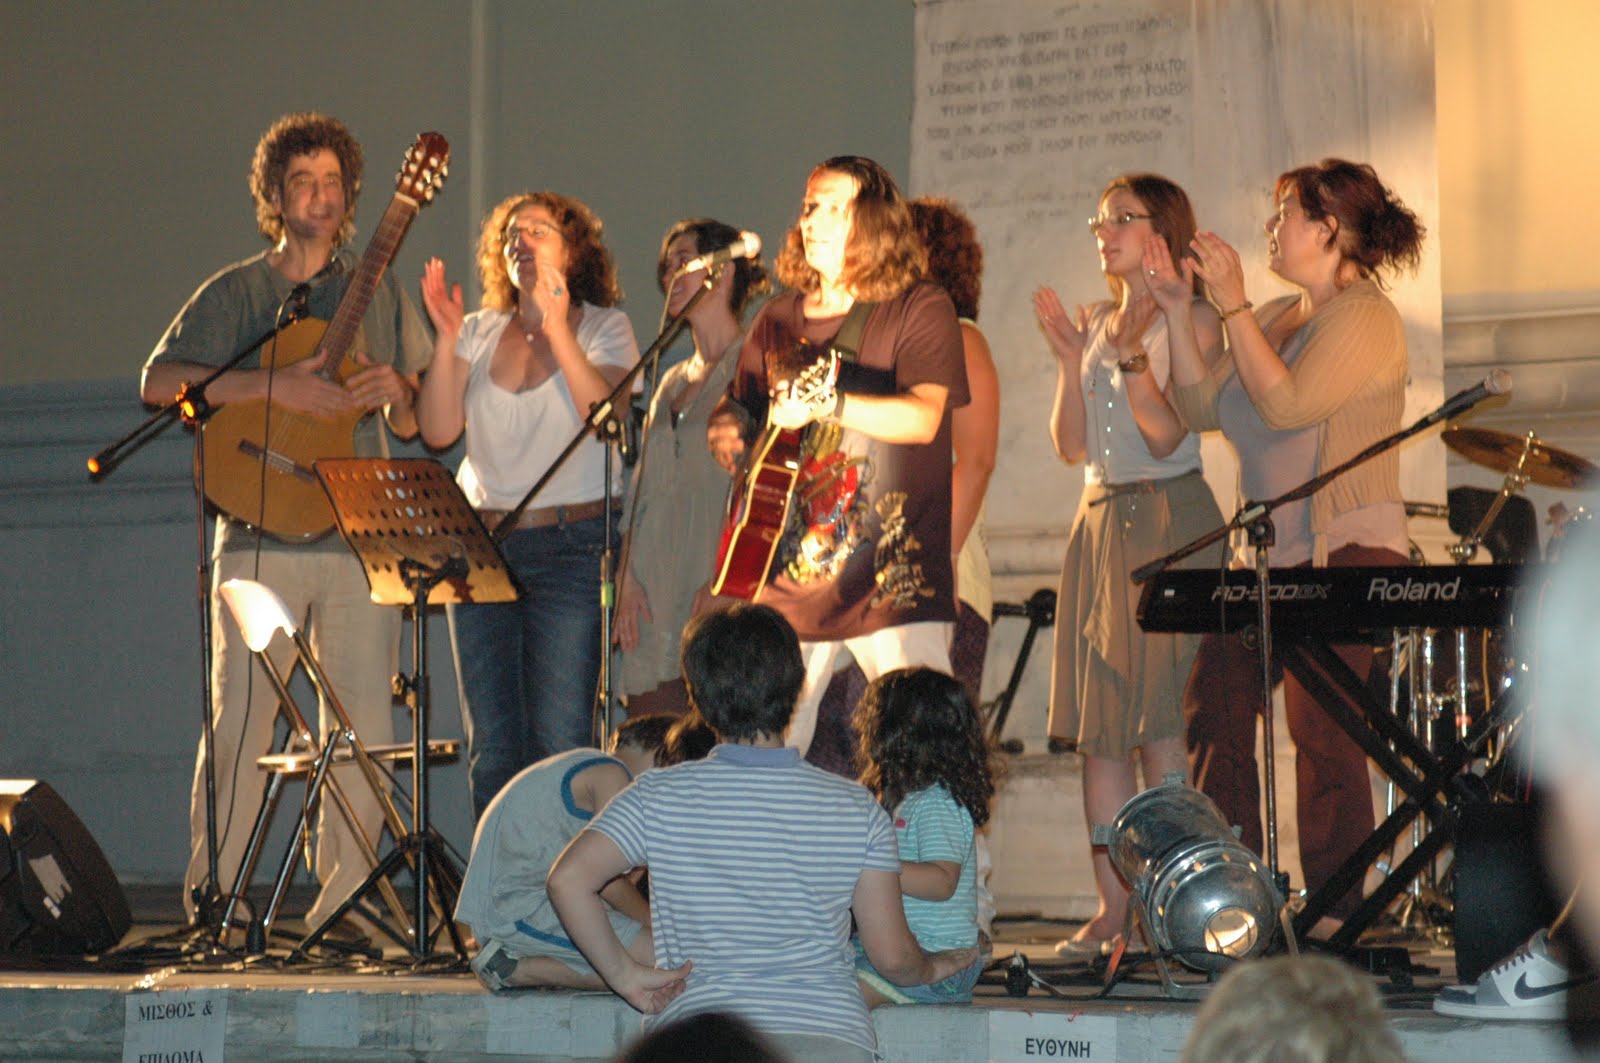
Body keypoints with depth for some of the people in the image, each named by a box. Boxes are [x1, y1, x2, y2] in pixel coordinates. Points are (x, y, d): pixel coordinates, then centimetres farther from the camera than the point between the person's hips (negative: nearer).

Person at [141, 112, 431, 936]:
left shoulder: (380, 296, 16)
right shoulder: (236, 293, 7)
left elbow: (417, 426, 17)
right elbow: (158, 381, -7)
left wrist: (399, 391, -7)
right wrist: (275, 386, -17)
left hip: (360, 535, 3)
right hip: (260, 535, -2)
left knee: (366, 726, -1)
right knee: (240, 719, -7)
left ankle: (342, 902, 8)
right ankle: (208, 899, 1)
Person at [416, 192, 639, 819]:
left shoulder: (603, 328, 4)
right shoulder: (481, 333, 14)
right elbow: (438, 431, 3)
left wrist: (557, 331, -20)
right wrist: (446, 340, -6)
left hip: (571, 548, -4)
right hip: (481, 545, 4)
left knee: (559, 740, -9)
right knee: (490, 746, 3)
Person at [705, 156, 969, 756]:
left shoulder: (919, 309, -1)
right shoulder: (779, 320, 15)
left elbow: (923, 415, -16)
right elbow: (744, 412, 25)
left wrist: (822, 404, -28)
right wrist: (727, 432, 2)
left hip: (892, 578, -5)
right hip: (785, 574, 5)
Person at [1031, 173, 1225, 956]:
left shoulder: (1189, 318, -3)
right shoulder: (1096, 320, 16)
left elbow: (1167, 435, -13)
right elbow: (1073, 446, 10)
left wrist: (1132, 357, -24)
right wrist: (1070, 360, -1)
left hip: (1170, 518, -7)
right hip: (1101, 519, 7)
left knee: (1160, 721, -11)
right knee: (1096, 723, 2)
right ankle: (1112, 906, 5)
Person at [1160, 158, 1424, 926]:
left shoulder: (1366, 318, -7)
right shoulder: (1278, 318, 19)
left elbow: (1287, 404, -19)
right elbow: (1200, 409, 13)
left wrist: (1233, 306, -13)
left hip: (1348, 552, -8)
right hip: (1270, 557, 8)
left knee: (1320, 729, -13)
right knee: (1213, 706, 0)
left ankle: (1336, 914, -9)